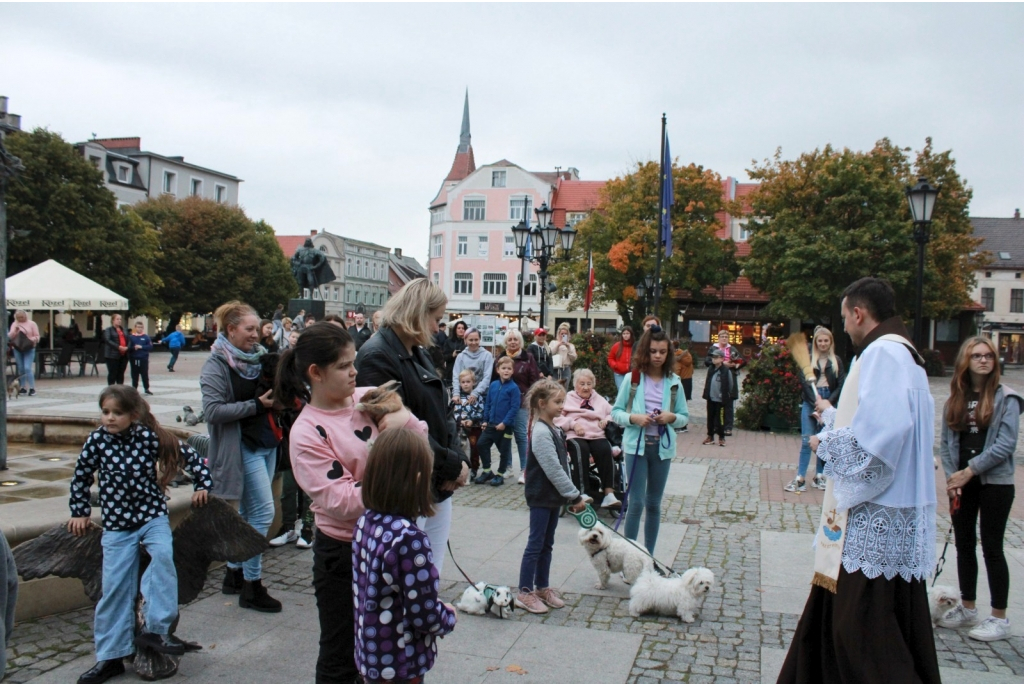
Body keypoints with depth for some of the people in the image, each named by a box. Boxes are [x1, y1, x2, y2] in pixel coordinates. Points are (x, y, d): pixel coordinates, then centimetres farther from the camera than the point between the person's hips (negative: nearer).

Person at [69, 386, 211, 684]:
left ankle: (156, 629, -19)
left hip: (153, 516, -1)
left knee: (163, 553, -29)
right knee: (114, 588, 3)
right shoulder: (97, 441, -8)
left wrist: (202, 485, -2)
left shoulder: (150, 437, -12)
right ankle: (110, 657, 16)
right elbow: (81, 476, 9)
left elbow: (189, 456, 0)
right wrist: (80, 512, 13)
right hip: (116, 525, 1)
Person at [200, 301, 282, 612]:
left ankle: (234, 573, 28)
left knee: (248, 512, 15)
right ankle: (251, 586, 2)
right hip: (242, 447, -8)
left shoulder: (259, 357, 10)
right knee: (263, 511, -9)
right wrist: (256, 404, -20)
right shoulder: (217, 365, -10)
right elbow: (213, 410, -19)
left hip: (266, 444, 8)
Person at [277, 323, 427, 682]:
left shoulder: (369, 398, -2)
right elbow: (343, 501, -22)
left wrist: (404, 420, -17)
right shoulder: (307, 433, -16)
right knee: (341, 656, 13)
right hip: (342, 552, -5)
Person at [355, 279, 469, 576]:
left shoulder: (420, 354, 14)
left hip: (439, 487, 9)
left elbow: (444, 411, 12)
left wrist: (459, 459, -5)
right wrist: (452, 465, -14)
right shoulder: (377, 356, -15)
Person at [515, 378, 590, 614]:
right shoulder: (540, 432, -20)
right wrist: (575, 496, -19)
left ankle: (542, 587, 26)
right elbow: (554, 470, -23)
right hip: (540, 497, -9)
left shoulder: (555, 430, 9)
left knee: (547, 544, 16)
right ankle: (524, 592, 10)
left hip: (554, 497, 9)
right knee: (535, 544, 0)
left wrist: (573, 496, 8)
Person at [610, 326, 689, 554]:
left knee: (654, 504, 12)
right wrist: (634, 418, -17)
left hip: (662, 447, 2)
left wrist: (672, 417, -13)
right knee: (636, 503, -4)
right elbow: (616, 412, 1)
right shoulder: (632, 379, -3)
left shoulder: (674, 382, 2)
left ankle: (649, 554, 24)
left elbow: (685, 417, 8)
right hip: (636, 445, -2)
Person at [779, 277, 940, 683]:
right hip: (888, 513, 11)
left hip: (875, 517, -11)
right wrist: (831, 413, 37)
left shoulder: (883, 353, -16)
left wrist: (827, 445, -11)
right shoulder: (902, 353, 15)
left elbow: (879, 431, -28)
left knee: (862, 628, -3)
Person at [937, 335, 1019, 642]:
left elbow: (1006, 444, -13)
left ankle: (999, 619, 11)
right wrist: (951, 476, -6)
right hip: (961, 483, 5)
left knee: (991, 548, 0)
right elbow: (946, 441, 6)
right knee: (964, 545, 12)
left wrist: (969, 471, -14)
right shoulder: (955, 398, 6)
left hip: (995, 482, -4)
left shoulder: (1006, 398, -7)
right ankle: (967, 608, 26)